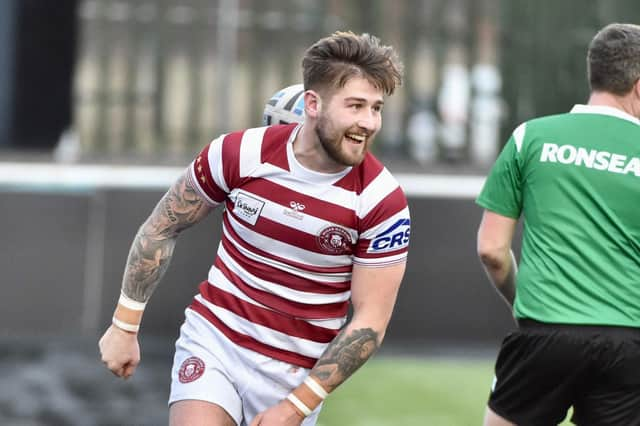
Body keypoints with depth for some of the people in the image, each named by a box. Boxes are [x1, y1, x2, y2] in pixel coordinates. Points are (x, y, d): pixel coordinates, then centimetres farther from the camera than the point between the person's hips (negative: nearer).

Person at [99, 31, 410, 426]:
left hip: (295, 373, 0)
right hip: (212, 338, 0)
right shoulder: (240, 153, -10)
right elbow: (163, 228, 4)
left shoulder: (382, 201, -14)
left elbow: (370, 321, -11)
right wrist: (125, 325, 5)